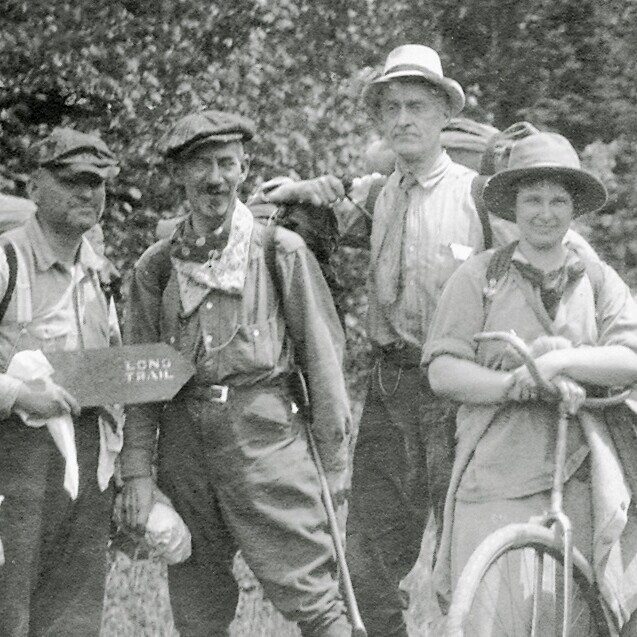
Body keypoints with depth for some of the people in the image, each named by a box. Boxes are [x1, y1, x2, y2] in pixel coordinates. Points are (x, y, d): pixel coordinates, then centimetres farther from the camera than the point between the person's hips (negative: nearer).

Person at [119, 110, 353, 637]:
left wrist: (333, 462, -1)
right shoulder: (156, 267, 10)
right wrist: (138, 472, 3)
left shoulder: (280, 251, 2)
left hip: (264, 433, -3)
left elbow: (322, 355, 2)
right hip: (183, 444, 3)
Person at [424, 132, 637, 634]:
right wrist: (518, 383, -16)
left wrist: (561, 360, -17)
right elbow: (443, 372, -3)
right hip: (497, 475, -2)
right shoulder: (479, 277, 7)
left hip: (582, 481, 2)